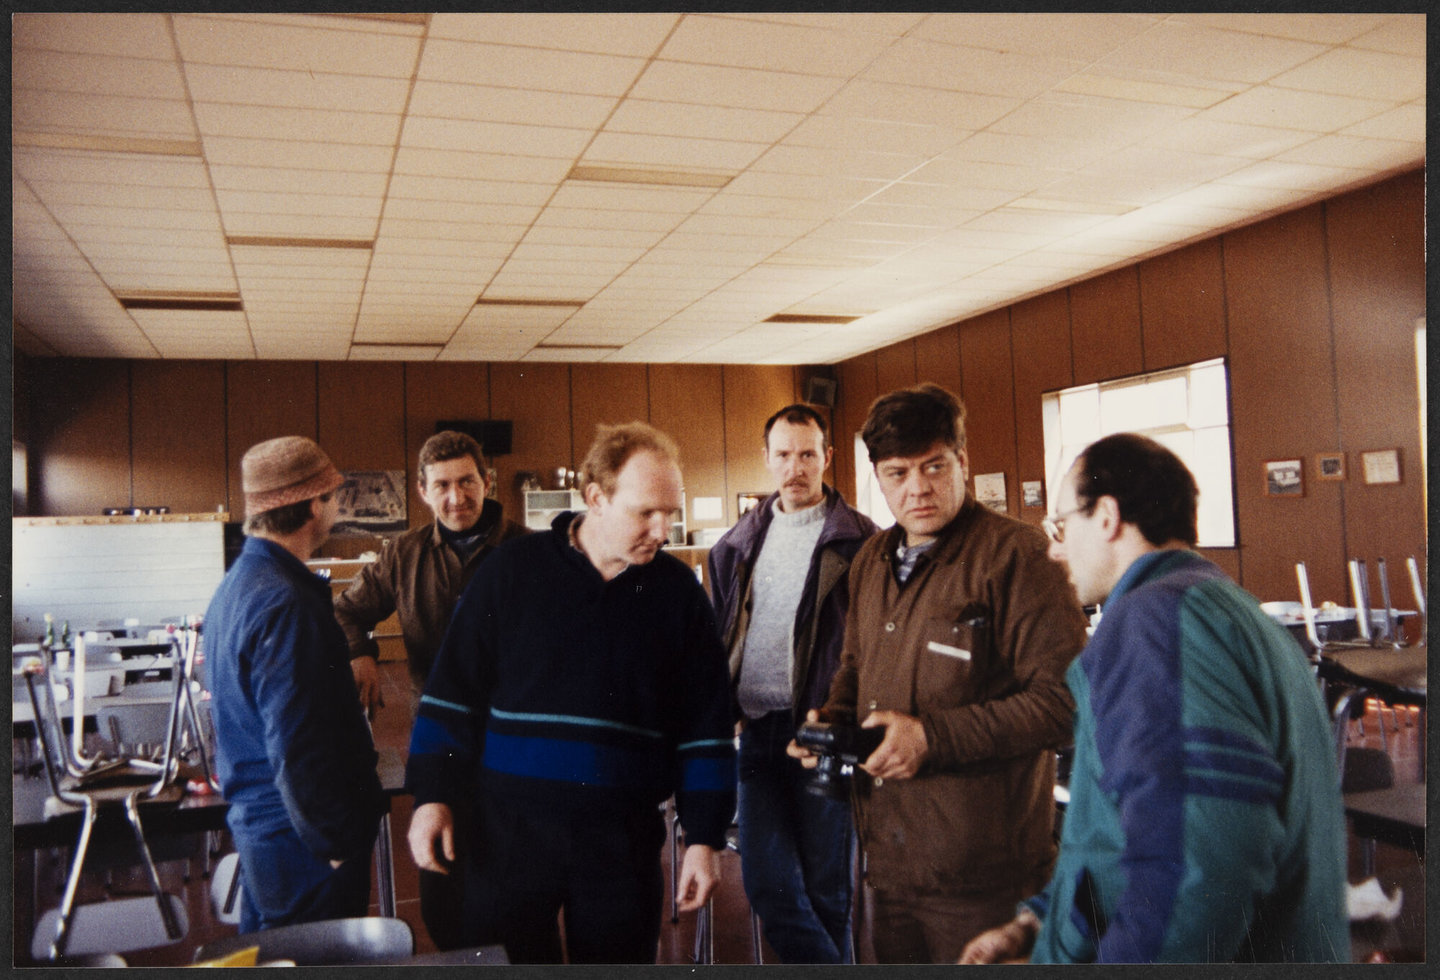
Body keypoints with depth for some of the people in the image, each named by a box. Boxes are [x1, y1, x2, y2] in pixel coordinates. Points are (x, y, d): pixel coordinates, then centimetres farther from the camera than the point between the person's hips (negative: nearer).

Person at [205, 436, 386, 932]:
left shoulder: (236, 584, 9)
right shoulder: (285, 605, -23)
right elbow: (297, 747, -25)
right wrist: (339, 847, -17)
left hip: (254, 825, 10)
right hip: (303, 851, -10)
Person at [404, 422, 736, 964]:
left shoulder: (678, 590, 0)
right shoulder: (514, 569, -3)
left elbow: (706, 728, 4)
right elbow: (452, 693, 2)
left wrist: (704, 837, 2)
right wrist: (433, 796, -2)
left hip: (623, 838, 1)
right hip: (509, 831, -1)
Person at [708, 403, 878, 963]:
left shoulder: (859, 541, -4)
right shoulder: (740, 542, 11)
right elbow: (719, 635, 18)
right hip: (758, 728, 4)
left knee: (825, 887, 8)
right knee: (767, 884, 5)